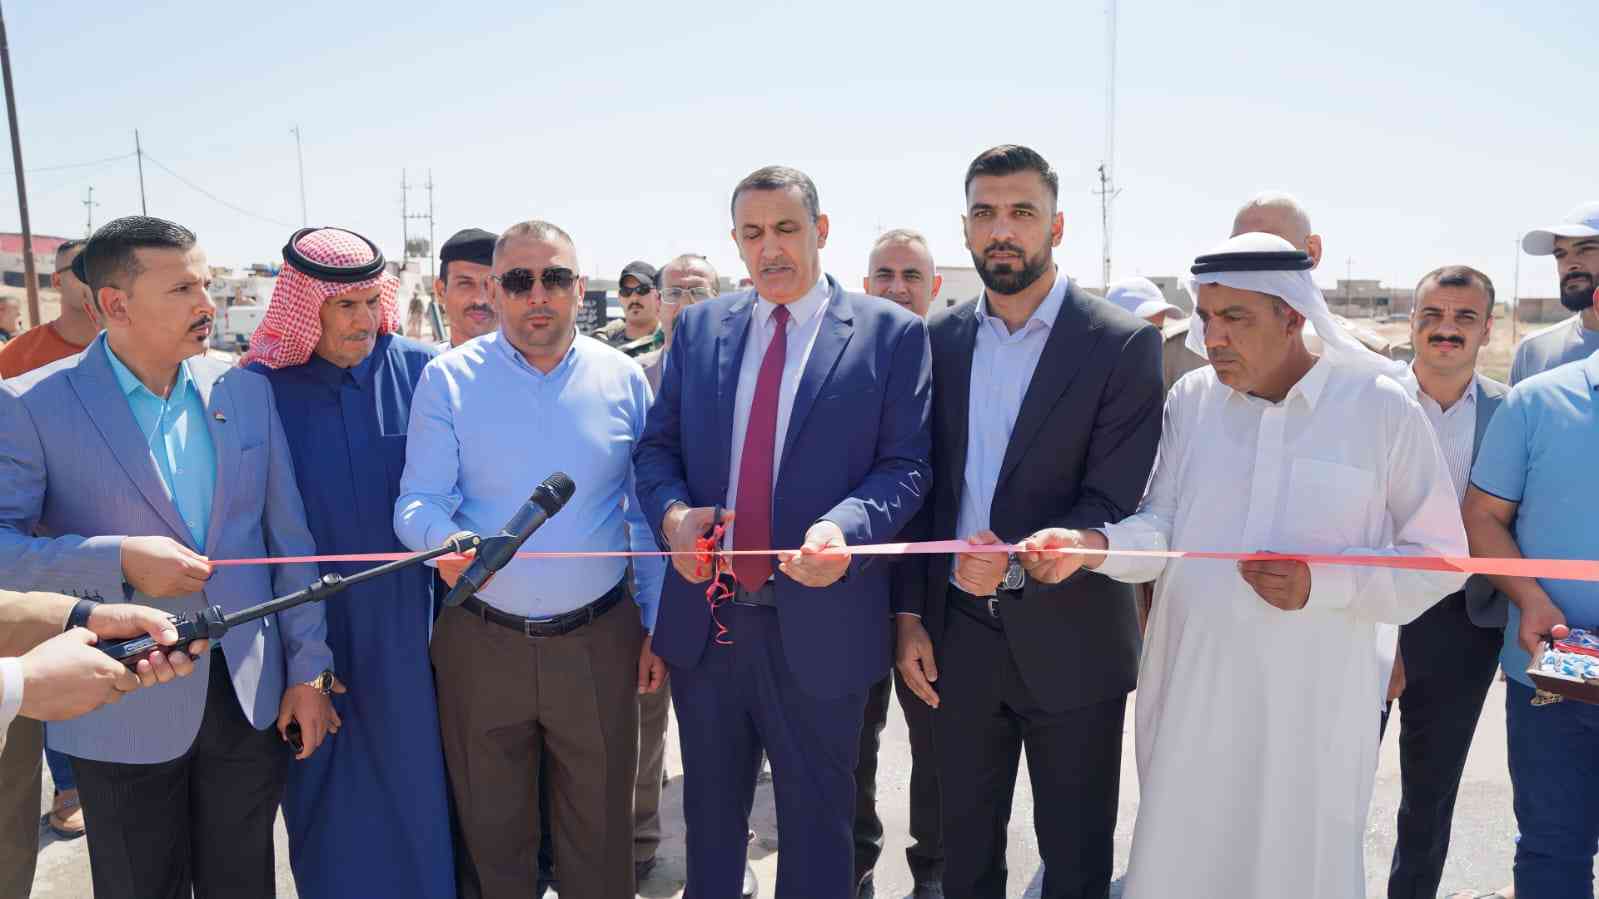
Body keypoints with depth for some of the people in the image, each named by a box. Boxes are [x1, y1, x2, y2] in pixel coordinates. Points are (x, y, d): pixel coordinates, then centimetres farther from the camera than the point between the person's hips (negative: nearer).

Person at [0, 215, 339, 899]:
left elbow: (287, 535, 3)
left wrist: (308, 669, 2)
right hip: (125, 713, -3)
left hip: (251, 694, 3)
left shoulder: (245, 390, 1)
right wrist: (120, 559, -24)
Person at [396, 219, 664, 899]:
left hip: (599, 641, 0)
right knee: (490, 829, 17)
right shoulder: (449, 379, -3)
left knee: (599, 829, 15)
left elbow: (646, 513, 5)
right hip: (481, 641, 0)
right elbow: (418, 501, -6)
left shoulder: (622, 379, 0)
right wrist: (445, 540, -29)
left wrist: (656, 623, 5)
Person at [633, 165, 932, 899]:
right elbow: (657, 447, 8)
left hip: (818, 625, -3)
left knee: (816, 824, 15)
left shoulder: (891, 333, -4)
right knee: (709, 813, 24)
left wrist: (844, 527, -26)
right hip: (704, 619, 4)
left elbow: (905, 464, -7)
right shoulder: (698, 327, 7)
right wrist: (673, 511, -13)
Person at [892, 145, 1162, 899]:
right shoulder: (939, 340, 3)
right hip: (957, 633, 3)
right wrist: (910, 614, 1)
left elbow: (1116, 503, -13)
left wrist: (1018, 565, -27)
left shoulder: (1123, 344, -8)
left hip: (1070, 640, -3)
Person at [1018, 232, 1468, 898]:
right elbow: (1161, 527, -2)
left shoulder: (1381, 408, -6)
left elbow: (1439, 558, -2)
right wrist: (1093, 544, -23)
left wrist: (1322, 585, -17)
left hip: (1313, 701, -2)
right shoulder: (1190, 399, 2)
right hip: (1190, 692, 2)